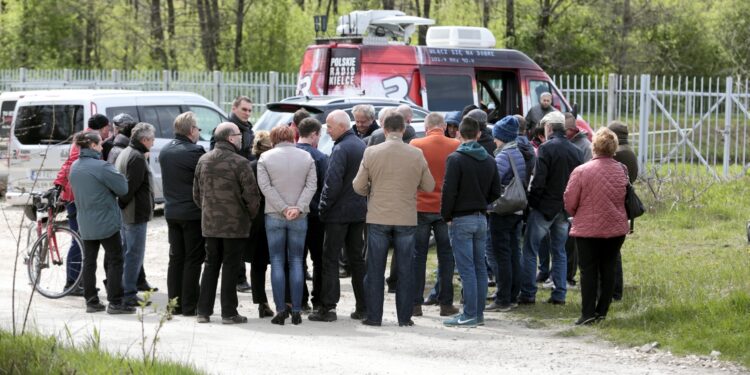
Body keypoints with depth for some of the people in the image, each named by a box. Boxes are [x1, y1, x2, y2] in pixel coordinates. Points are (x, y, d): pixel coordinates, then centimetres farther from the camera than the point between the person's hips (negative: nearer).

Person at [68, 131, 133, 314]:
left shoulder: (74, 167, 7)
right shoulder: (101, 167, -18)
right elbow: (122, 188, -15)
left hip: (85, 222, 7)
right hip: (106, 222, -7)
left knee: (89, 261, 11)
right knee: (115, 261, 1)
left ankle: (91, 301, 13)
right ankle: (115, 302, -1)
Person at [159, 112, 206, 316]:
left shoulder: (165, 152, 8)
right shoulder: (194, 152, -17)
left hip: (171, 213, 7)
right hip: (193, 213, -7)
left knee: (176, 258, 13)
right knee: (193, 259, 0)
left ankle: (175, 303, 15)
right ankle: (190, 305, 0)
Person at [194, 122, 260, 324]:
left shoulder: (203, 161, 5)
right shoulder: (239, 163, -14)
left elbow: (196, 193, 12)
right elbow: (251, 194, -13)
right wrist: (251, 215, 4)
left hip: (209, 223, 5)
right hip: (235, 224, -5)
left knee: (210, 265, 13)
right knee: (230, 267, 1)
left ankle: (203, 311, 13)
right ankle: (228, 312, 3)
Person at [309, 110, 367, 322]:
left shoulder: (341, 149, -16)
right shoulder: (361, 146, 11)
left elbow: (333, 183, -21)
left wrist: (323, 208, -12)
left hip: (339, 212, -8)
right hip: (360, 211, 8)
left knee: (330, 259, -3)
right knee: (357, 258, 13)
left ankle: (327, 307, -6)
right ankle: (363, 307, 13)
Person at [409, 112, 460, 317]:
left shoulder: (415, 145, -8)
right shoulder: (456, 146, -6)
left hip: (420, 207, -1)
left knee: (418, 256, 7)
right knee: (446, 256, 8)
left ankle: (415, 303, 6)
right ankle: (446, 303, 9)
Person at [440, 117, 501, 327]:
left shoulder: (455, 159, -13)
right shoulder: (489, 160, 7)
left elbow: (449, 191, -15)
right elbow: (496, 192, 11)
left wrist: (446, 216, -4)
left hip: (461, 220, -6)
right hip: (481, 219, 6)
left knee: (466, 268, -6)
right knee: (480, 267, 11)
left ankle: (469, 316, -6)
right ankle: (479, 313, 14)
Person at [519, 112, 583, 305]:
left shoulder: (546, 148, -13)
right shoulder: (575, 151, 7)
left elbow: (538, 180, -18)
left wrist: (531, 200, -6)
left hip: (544, 207, -6)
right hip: (565, 208, 6)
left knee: (530, 251, 1)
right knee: (559, 251, 13)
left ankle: (528, 294, -2)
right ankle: (559, 294, 10)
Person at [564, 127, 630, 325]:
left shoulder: (581, 171, -14)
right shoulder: (622, 171, -2)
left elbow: (569, 203, -7)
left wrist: (577, 215, 13)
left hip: (588, 228, -3)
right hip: (616, 228, 3)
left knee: (588, 270, 3)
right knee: (608, 270, 11)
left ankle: (588, 313, -2)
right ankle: (602, 311, 14)